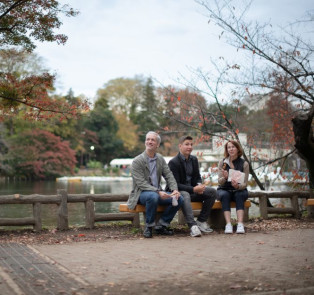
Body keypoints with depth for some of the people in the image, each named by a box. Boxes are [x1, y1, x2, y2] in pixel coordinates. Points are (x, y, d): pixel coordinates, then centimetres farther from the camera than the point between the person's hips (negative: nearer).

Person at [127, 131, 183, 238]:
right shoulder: (137, 161, -11)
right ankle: (148, 227, -19)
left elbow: (169, 176, 5)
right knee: (153, 197, -39)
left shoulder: (160, 159, 9)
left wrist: (175, 190, -15)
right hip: (141, 193, -6)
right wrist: (158, 192, -30)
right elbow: (141, 183, -18)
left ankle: (161, 225, -1)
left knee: (179, 199, -14)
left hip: (157, 192, 6)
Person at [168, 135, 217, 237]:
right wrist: (193, 189, -26)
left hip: (193, 191, 7)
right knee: (185, 195, -40)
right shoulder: (173, 162, -12)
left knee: (212, 192, -13)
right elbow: (175, 184, -17)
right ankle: (193, 225, -48)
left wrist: (199, 185, -9)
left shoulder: (194, 159, 10)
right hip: (179, 191, -7)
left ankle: (201, 221, -9)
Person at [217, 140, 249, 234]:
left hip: (239, 190, 0)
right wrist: (225, 177, -30)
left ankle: (240, 224, -44)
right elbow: (220, 182, -6)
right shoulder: (222, 163, 0)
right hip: (224, 190, 0)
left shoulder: (244, 164, -3)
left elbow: (245, 184, -8)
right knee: (224, 195, -32)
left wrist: (237, 186, -32)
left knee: (240, 195, -33)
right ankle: (228, 224, -44)